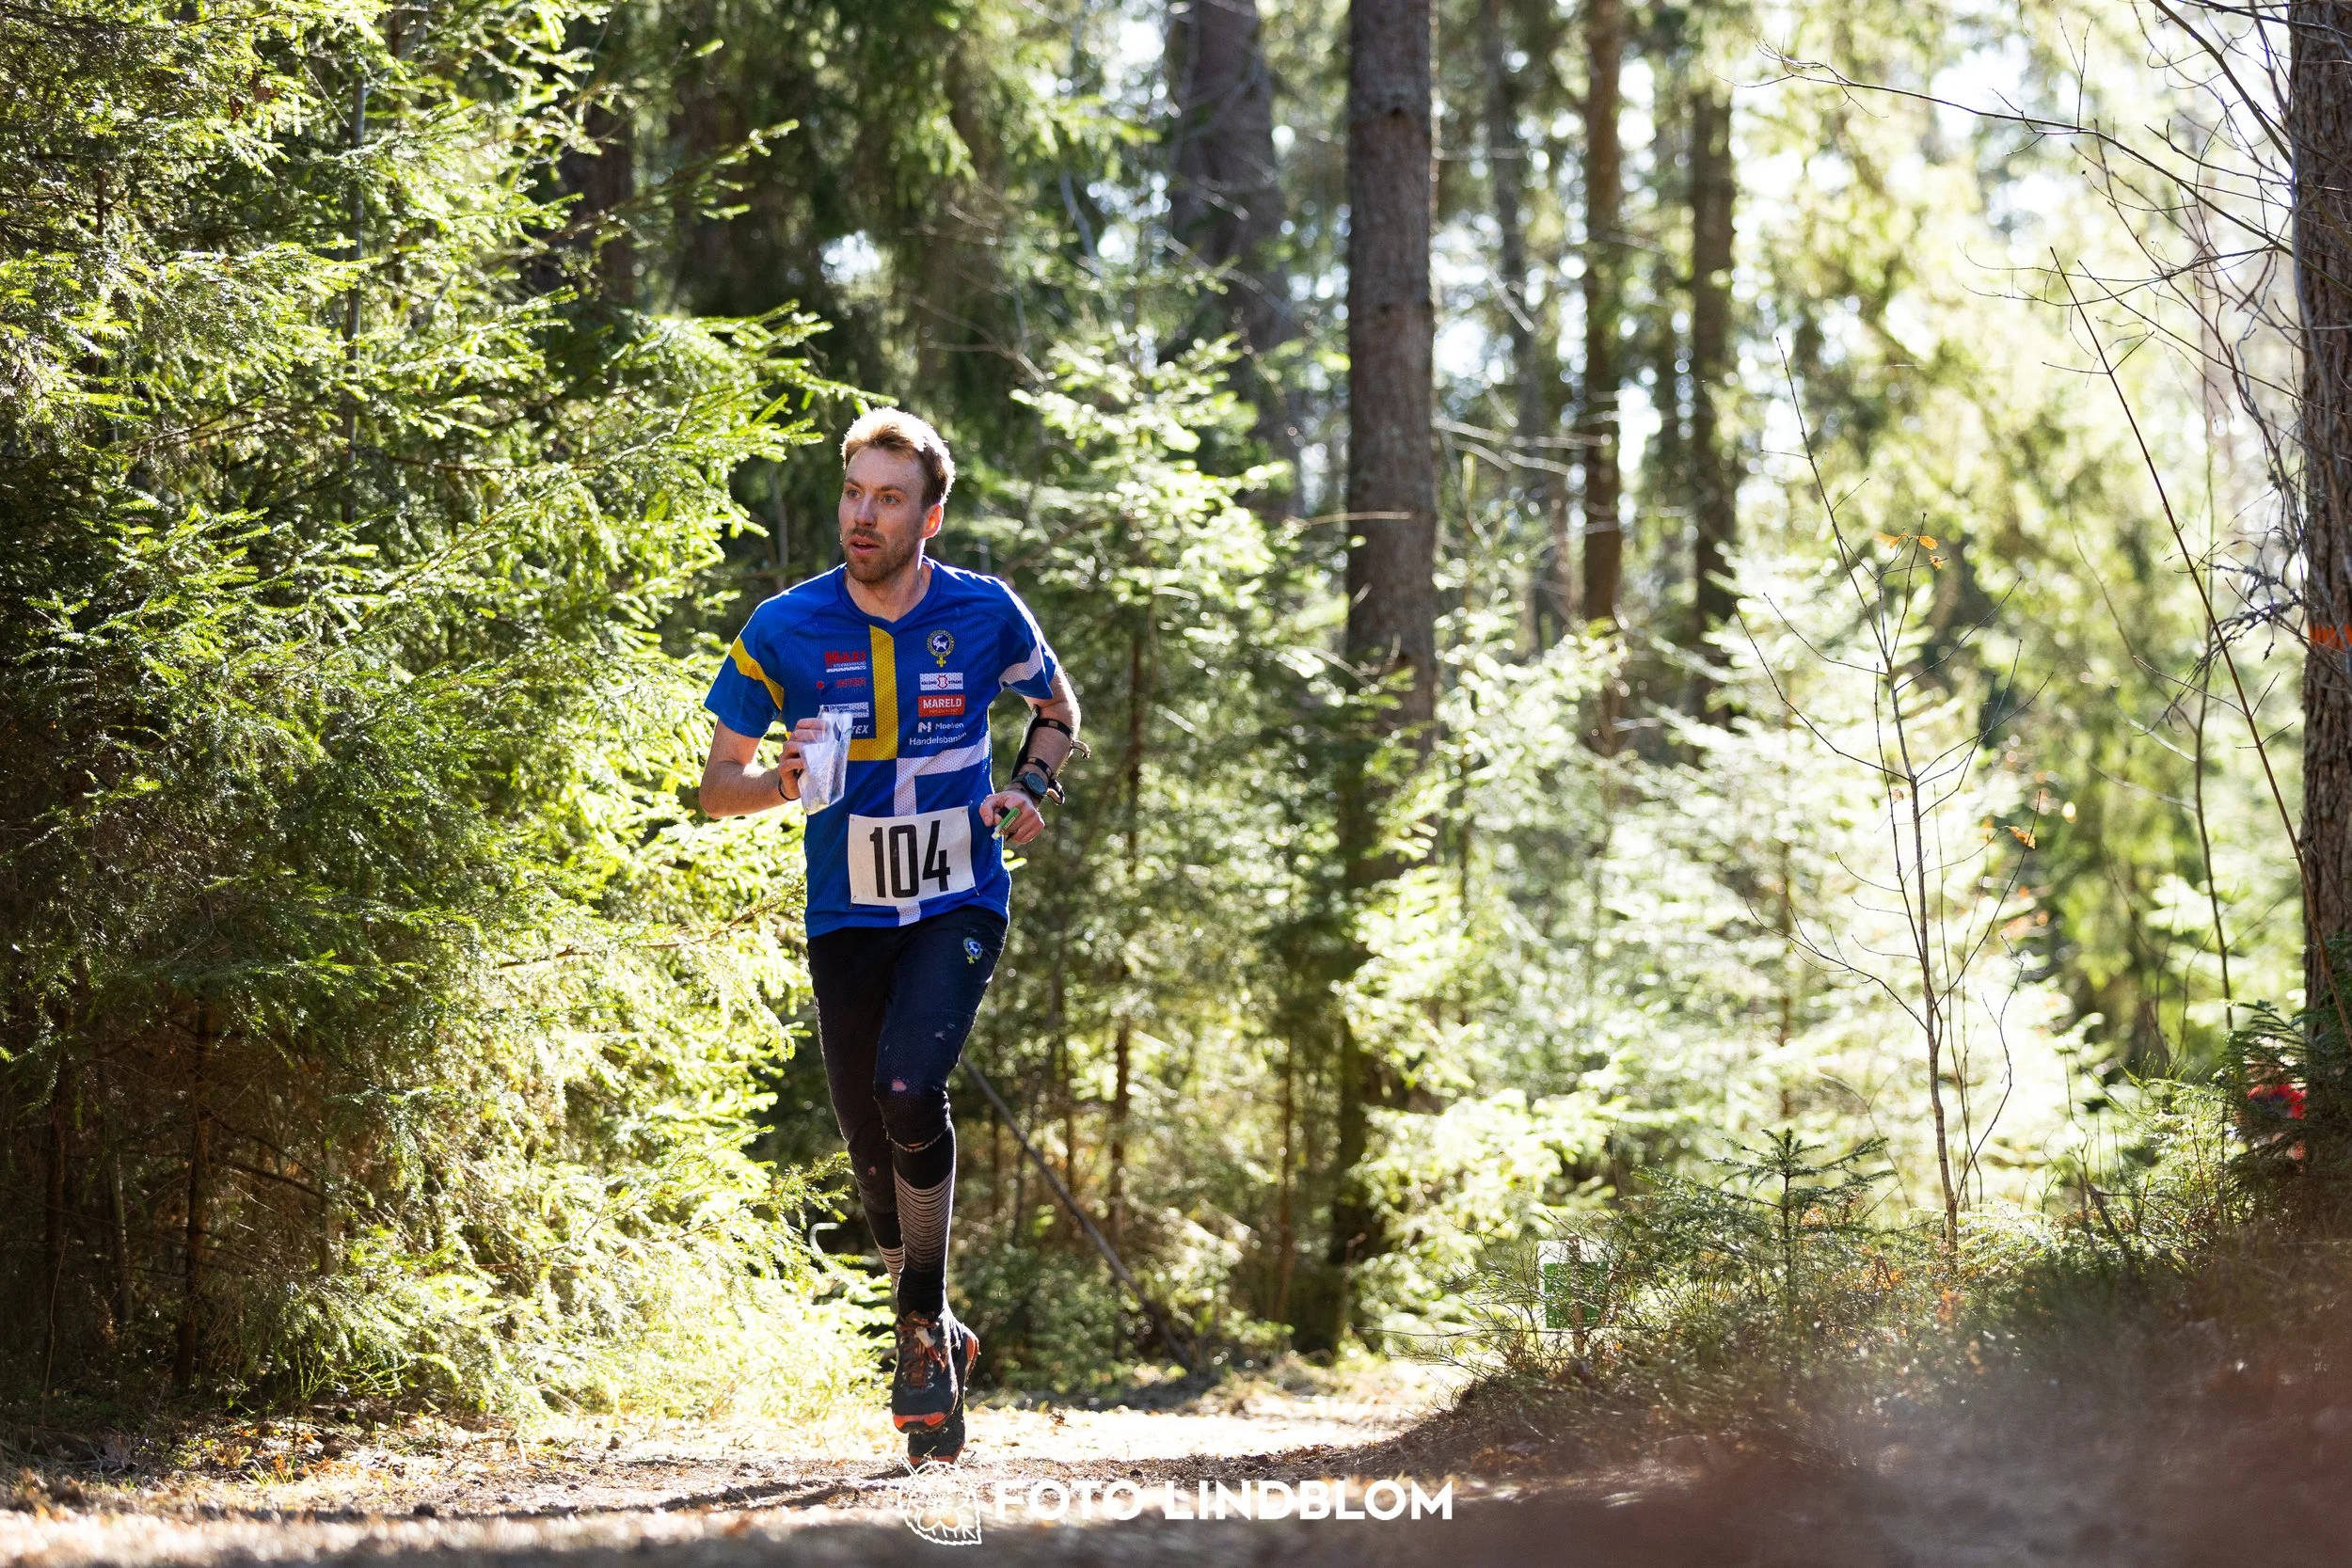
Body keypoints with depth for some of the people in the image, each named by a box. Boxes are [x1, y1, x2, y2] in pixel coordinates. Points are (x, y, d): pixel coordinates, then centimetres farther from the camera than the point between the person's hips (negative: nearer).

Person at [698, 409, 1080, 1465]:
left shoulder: (984, 614, -6)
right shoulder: (785, 629, -7)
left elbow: (1058, 708, 14)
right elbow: (717, 785, -1)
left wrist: (1031, 788, -7)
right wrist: (785, 781, -23)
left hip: (961, 903, -2)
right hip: (847, 915, 2)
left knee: (908, 1092, -25)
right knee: (871, 1143, 6)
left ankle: (924, 1325, -9)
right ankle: (934, 1336, 30)